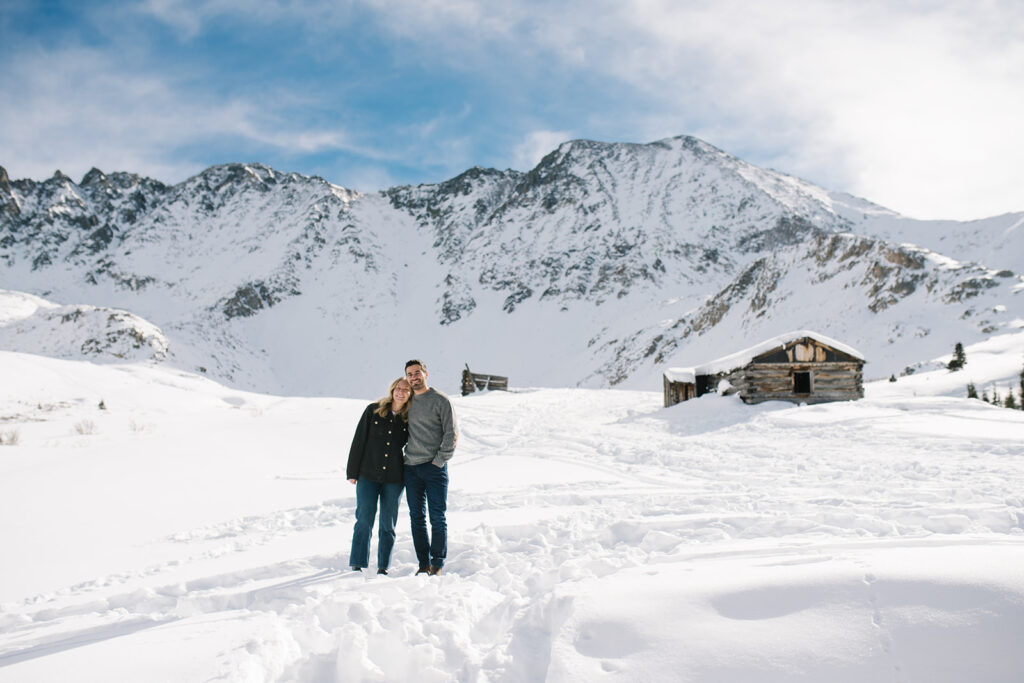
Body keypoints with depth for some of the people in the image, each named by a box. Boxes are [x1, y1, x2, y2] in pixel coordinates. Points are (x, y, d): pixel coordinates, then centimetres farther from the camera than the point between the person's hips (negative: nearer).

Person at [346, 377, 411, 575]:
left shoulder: (410, 418, 3)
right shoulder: (373, 410, 1)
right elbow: (359, 441, 2)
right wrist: (352, 472, -1)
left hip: (394, 479, 1)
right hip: (368, 475, -1)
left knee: (388, 524, 6)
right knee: (364, 520, -5)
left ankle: (383, 566, 15)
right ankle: (357, 564, 3)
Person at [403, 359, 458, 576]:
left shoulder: (441, 401, -2)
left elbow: (451, 433, -4)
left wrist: (440, 460, -11)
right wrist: (403, 455, 9)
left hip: (435, 467, -4)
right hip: (411, 468, 5)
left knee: (437, 517, -3)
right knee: (417, 517, 6)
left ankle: (438, 562, 6)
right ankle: (423, 563, 13)